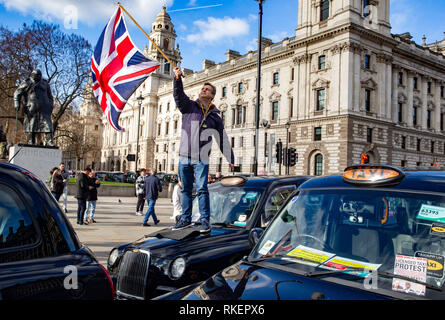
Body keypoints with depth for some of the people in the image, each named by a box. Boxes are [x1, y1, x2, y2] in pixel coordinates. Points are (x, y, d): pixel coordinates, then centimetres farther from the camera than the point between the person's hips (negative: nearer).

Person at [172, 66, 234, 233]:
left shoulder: (215, 117, 11)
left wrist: (230, 158, 15)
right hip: (184, 157, 1)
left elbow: (223, 139, 15)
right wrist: (177, 78, -27)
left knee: (202, 189, -10)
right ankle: (186, 219, 20)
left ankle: (205, 220, -4)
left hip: (201, 159, -1)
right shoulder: (189, 106, 10)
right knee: (186, 190, 10)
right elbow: (179, 95, -10)